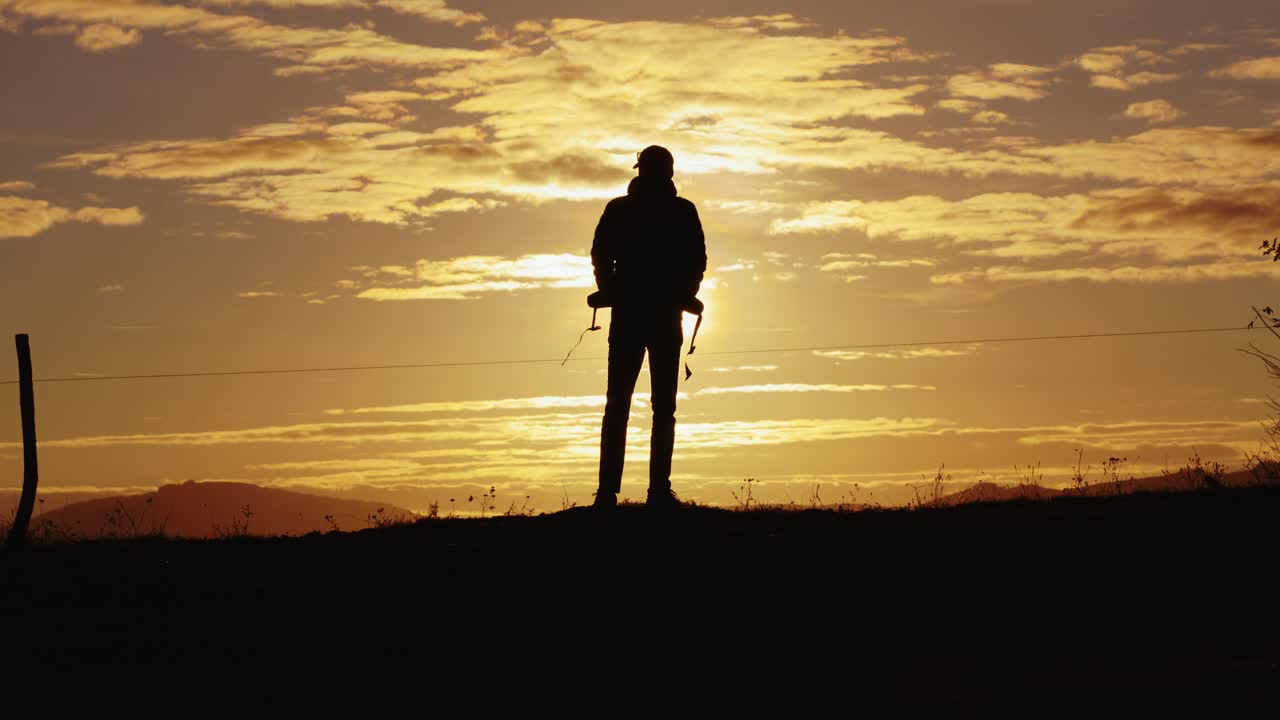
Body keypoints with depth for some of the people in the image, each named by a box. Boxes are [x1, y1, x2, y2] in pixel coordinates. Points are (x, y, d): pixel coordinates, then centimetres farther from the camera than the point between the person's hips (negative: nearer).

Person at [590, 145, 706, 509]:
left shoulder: (618, 209, 5)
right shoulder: (683, 212, 1)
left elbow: (600, 257, 3)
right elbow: (697, 262, 1)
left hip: (626, 315, 1)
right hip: (666, 316, -1)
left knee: (617, 405, 3)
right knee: (663, 407, 1)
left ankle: (608, 492, -6)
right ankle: (659, 490, -8)